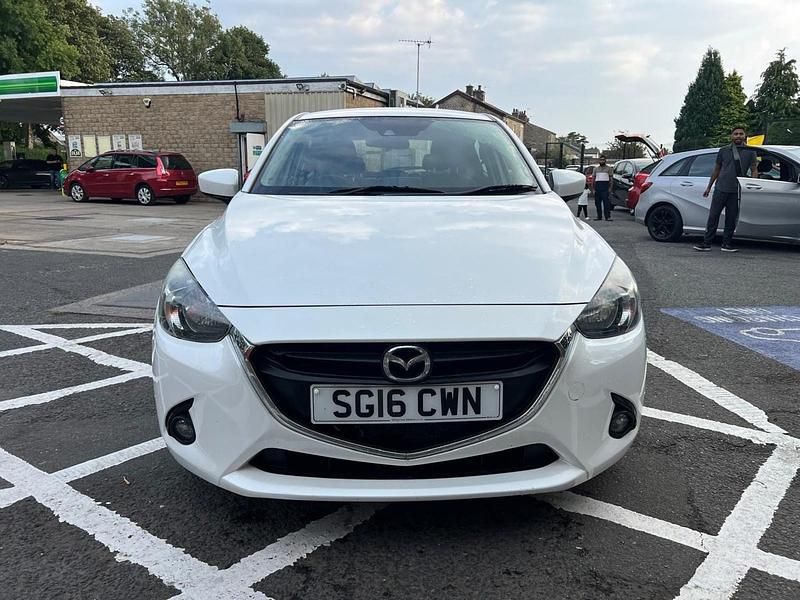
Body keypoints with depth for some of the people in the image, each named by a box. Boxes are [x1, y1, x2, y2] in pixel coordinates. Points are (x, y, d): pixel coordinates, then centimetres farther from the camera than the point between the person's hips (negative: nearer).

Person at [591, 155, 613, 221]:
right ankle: (599, 216, 10)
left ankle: (608, 216, -12)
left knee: (606, 201, -11)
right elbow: (593, 179, 15)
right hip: (598, 186, 4)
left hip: (605, 186, -4)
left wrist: (610, 188, -8)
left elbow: (611, 179, 3)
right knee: (597, 202, 3)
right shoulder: (596, 168, 16)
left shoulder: (608, 168, 8)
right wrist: (593, 188, 7)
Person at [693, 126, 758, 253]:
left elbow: (754, 171, 6)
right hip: (720, 188, 1)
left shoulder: (750, 152, 8)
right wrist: (709, 187, 16)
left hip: (737, 191, 0)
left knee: (731, 218, 4)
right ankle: (706, 243, 0)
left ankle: (727, 244, 11)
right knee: (713, 216, -2)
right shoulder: (724, 151, 11)